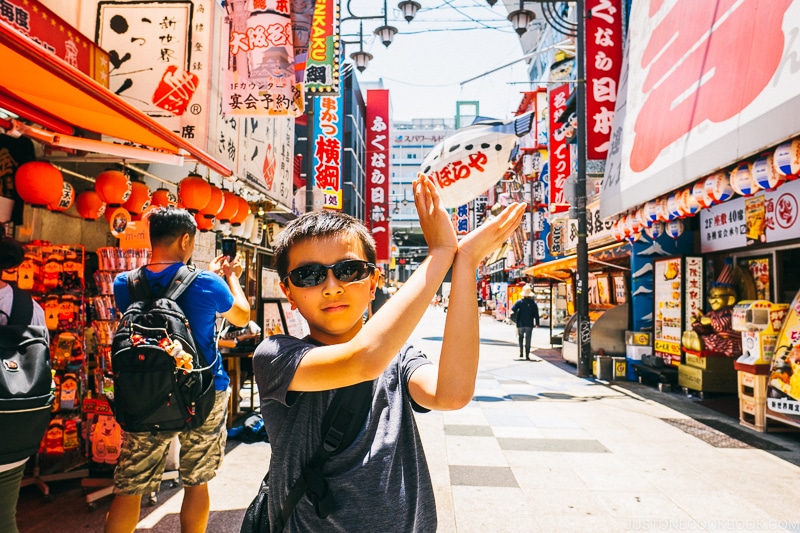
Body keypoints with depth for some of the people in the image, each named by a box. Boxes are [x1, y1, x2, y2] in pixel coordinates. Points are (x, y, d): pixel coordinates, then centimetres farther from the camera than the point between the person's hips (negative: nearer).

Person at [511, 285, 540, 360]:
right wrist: (537, 323, 7)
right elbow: (536, 314, -1)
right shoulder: (533, 303, -2)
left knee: (521, 339, 17)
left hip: (520, 324, 0)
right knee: (528, 340, 5)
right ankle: (527, 355, 3)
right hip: (529, 324, 0)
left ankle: (521, 353, 9)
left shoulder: (519, 302, -5)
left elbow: (513, 310, -10)